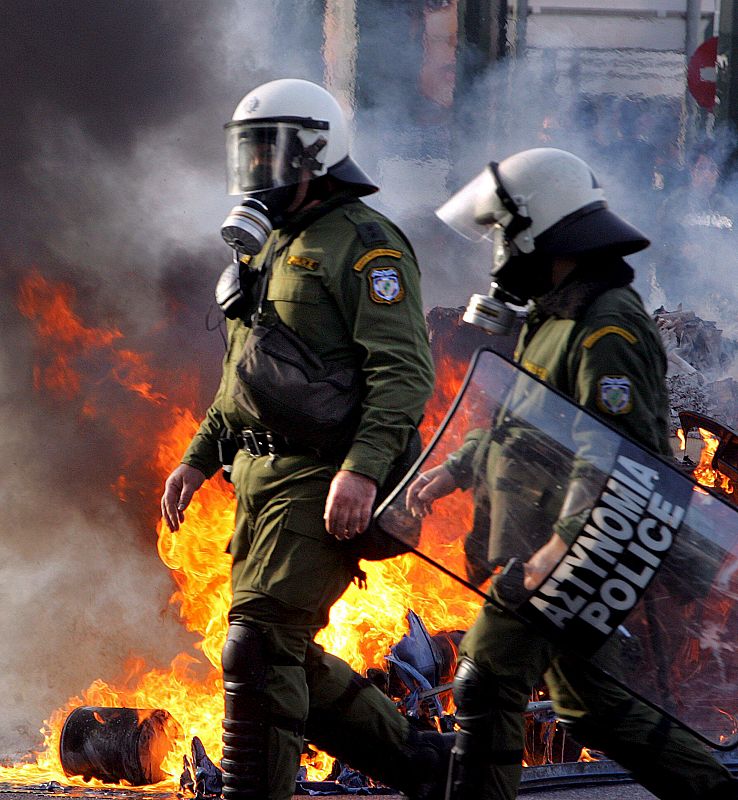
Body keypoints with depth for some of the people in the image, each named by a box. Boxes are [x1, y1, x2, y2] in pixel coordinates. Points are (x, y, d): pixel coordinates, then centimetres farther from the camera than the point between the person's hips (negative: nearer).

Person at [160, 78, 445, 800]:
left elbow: (405, 370, -18)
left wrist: (362, 469, -28)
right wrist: (199, 458, 21)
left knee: (259, 647, -15)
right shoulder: (267, 246, 20)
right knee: (288, 655, 12)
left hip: (322, 481, -10)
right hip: (261, 473, 10)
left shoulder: (364, 244, -9)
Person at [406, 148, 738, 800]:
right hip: (537, 544, 10)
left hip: (569, 555, -10)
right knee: (590, 702, 15)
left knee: (488, 689, -5)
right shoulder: (557, 315, 14)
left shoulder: (608, 329, -19)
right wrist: (456, 469, 16)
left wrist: (563, 541, -31)